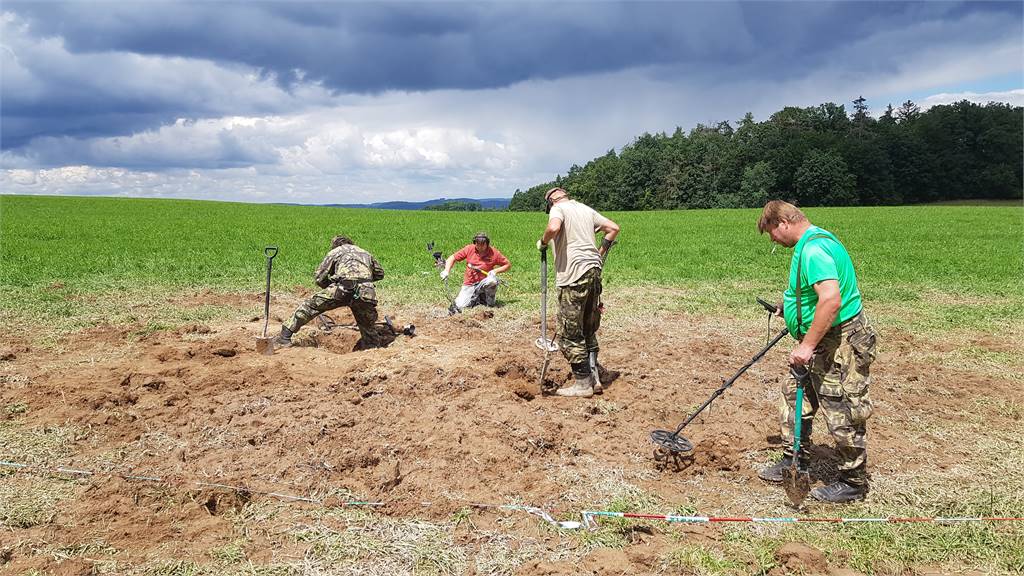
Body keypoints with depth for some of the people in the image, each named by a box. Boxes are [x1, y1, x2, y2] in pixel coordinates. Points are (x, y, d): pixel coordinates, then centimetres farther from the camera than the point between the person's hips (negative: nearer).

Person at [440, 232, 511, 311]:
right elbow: (453, 258, -1)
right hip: (469, 285, 1)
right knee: (460, 306, -17)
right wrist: (446, 271, -17)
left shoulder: (493, 252, -7)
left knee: (492, 280, -36)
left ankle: (490, 301, -6)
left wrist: (495, 271, -16)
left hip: (484, 283, -1)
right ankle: (476, 299, 16)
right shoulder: (469, 249, -4)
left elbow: (508, 265, 0)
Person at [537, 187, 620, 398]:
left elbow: (553, 227, -23)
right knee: (589, 329, 18)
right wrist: (601, 252, 27)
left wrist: (543, 242, -4)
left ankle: (583, 384, 4)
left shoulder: (558, 208, -2)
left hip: (574, 275, -7)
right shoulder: (586, 209, 19)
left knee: (570, 333, 1)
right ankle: (594, 378, 20)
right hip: (593, 271, 8)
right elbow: (613, 228, 19)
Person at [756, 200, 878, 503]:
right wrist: (791, 303, 25)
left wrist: (808, 345, -31)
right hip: (823, 341, 11)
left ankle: (853, 482, 16)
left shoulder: (813, 249, -24)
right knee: (795, 396, 18)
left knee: (842, 413, 1)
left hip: (842, 342, -11)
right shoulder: (812, 241, 11)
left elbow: (831, 300, -34)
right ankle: (794, 460, 32)